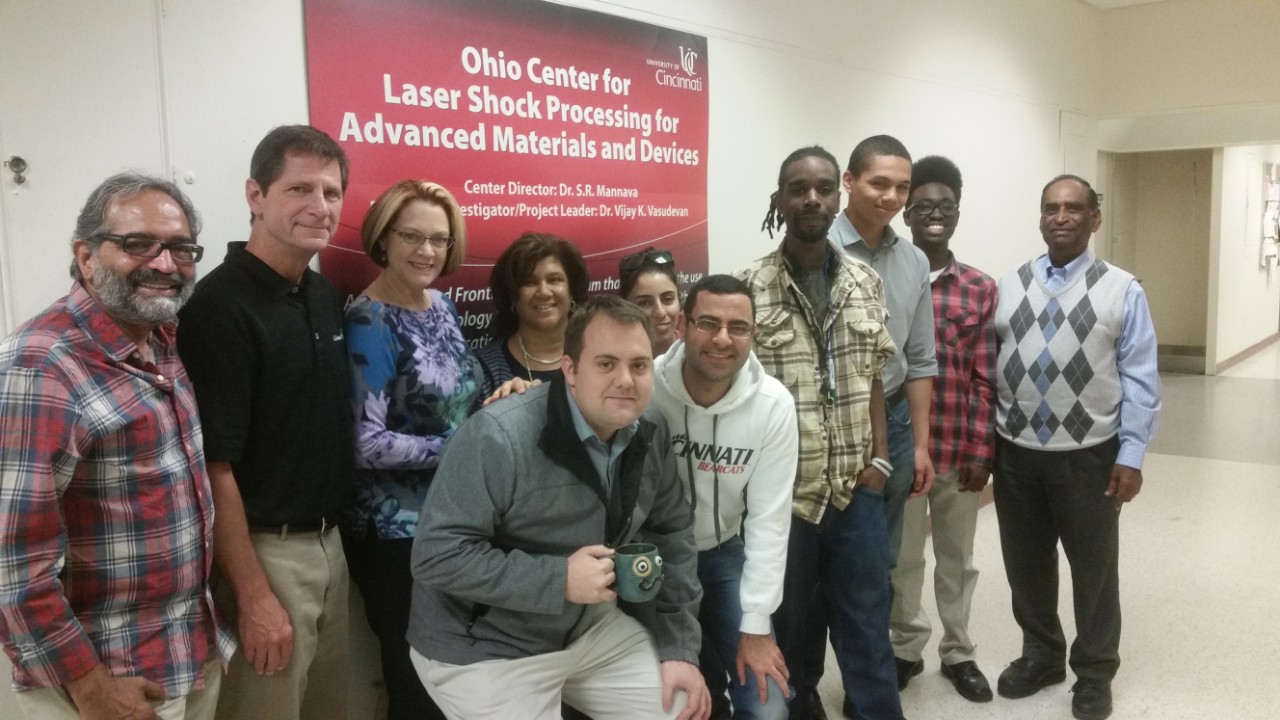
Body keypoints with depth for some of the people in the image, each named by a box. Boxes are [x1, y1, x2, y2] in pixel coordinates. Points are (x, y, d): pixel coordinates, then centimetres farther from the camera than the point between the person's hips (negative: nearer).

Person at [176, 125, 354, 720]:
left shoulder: (325, 295, 6)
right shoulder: (220, 305, -17)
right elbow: (214, 467, -19)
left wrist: (330, 537, 11)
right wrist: (253, 596, -19)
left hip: (328, 541, 8)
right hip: (264, 550, -7)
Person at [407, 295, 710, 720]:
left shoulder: (651, 434, -6)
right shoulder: (499, 437, -28)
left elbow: (671, 534, 2)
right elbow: (436, 556, -27)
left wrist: (679, 647, -3)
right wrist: (559, 579, -30)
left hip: (589, 625, 6)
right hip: (484, 650, -6)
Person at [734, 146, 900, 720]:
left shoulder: (865, 283, 5)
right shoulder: (749, 288, -9)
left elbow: (872, 378, 11)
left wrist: (879, 459, 4)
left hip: (857, 489, 3)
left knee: (867, 620, 13)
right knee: (783, 624, 13)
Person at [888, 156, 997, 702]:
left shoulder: (980, 289, 2)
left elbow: (985, 378, 1)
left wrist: (983, 450, -2)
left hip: (959, 450, 2)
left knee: (957, 558, 16)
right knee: (901, 557, 13)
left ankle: (958, 652, 33)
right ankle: (904, 647, 32)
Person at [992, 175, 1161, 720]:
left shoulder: (1122, 291, -4)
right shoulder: (1008, 287, 4)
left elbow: (1139, 381, -7)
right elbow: (987, 367, 4)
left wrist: (1131, 456, -12)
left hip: (1089, 456, -2)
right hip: (1014, 452, 3)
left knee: (1093, 568, 13)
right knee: (1025, 564, 15)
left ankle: (1094, 673, 32)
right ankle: (1040, 656, 37)